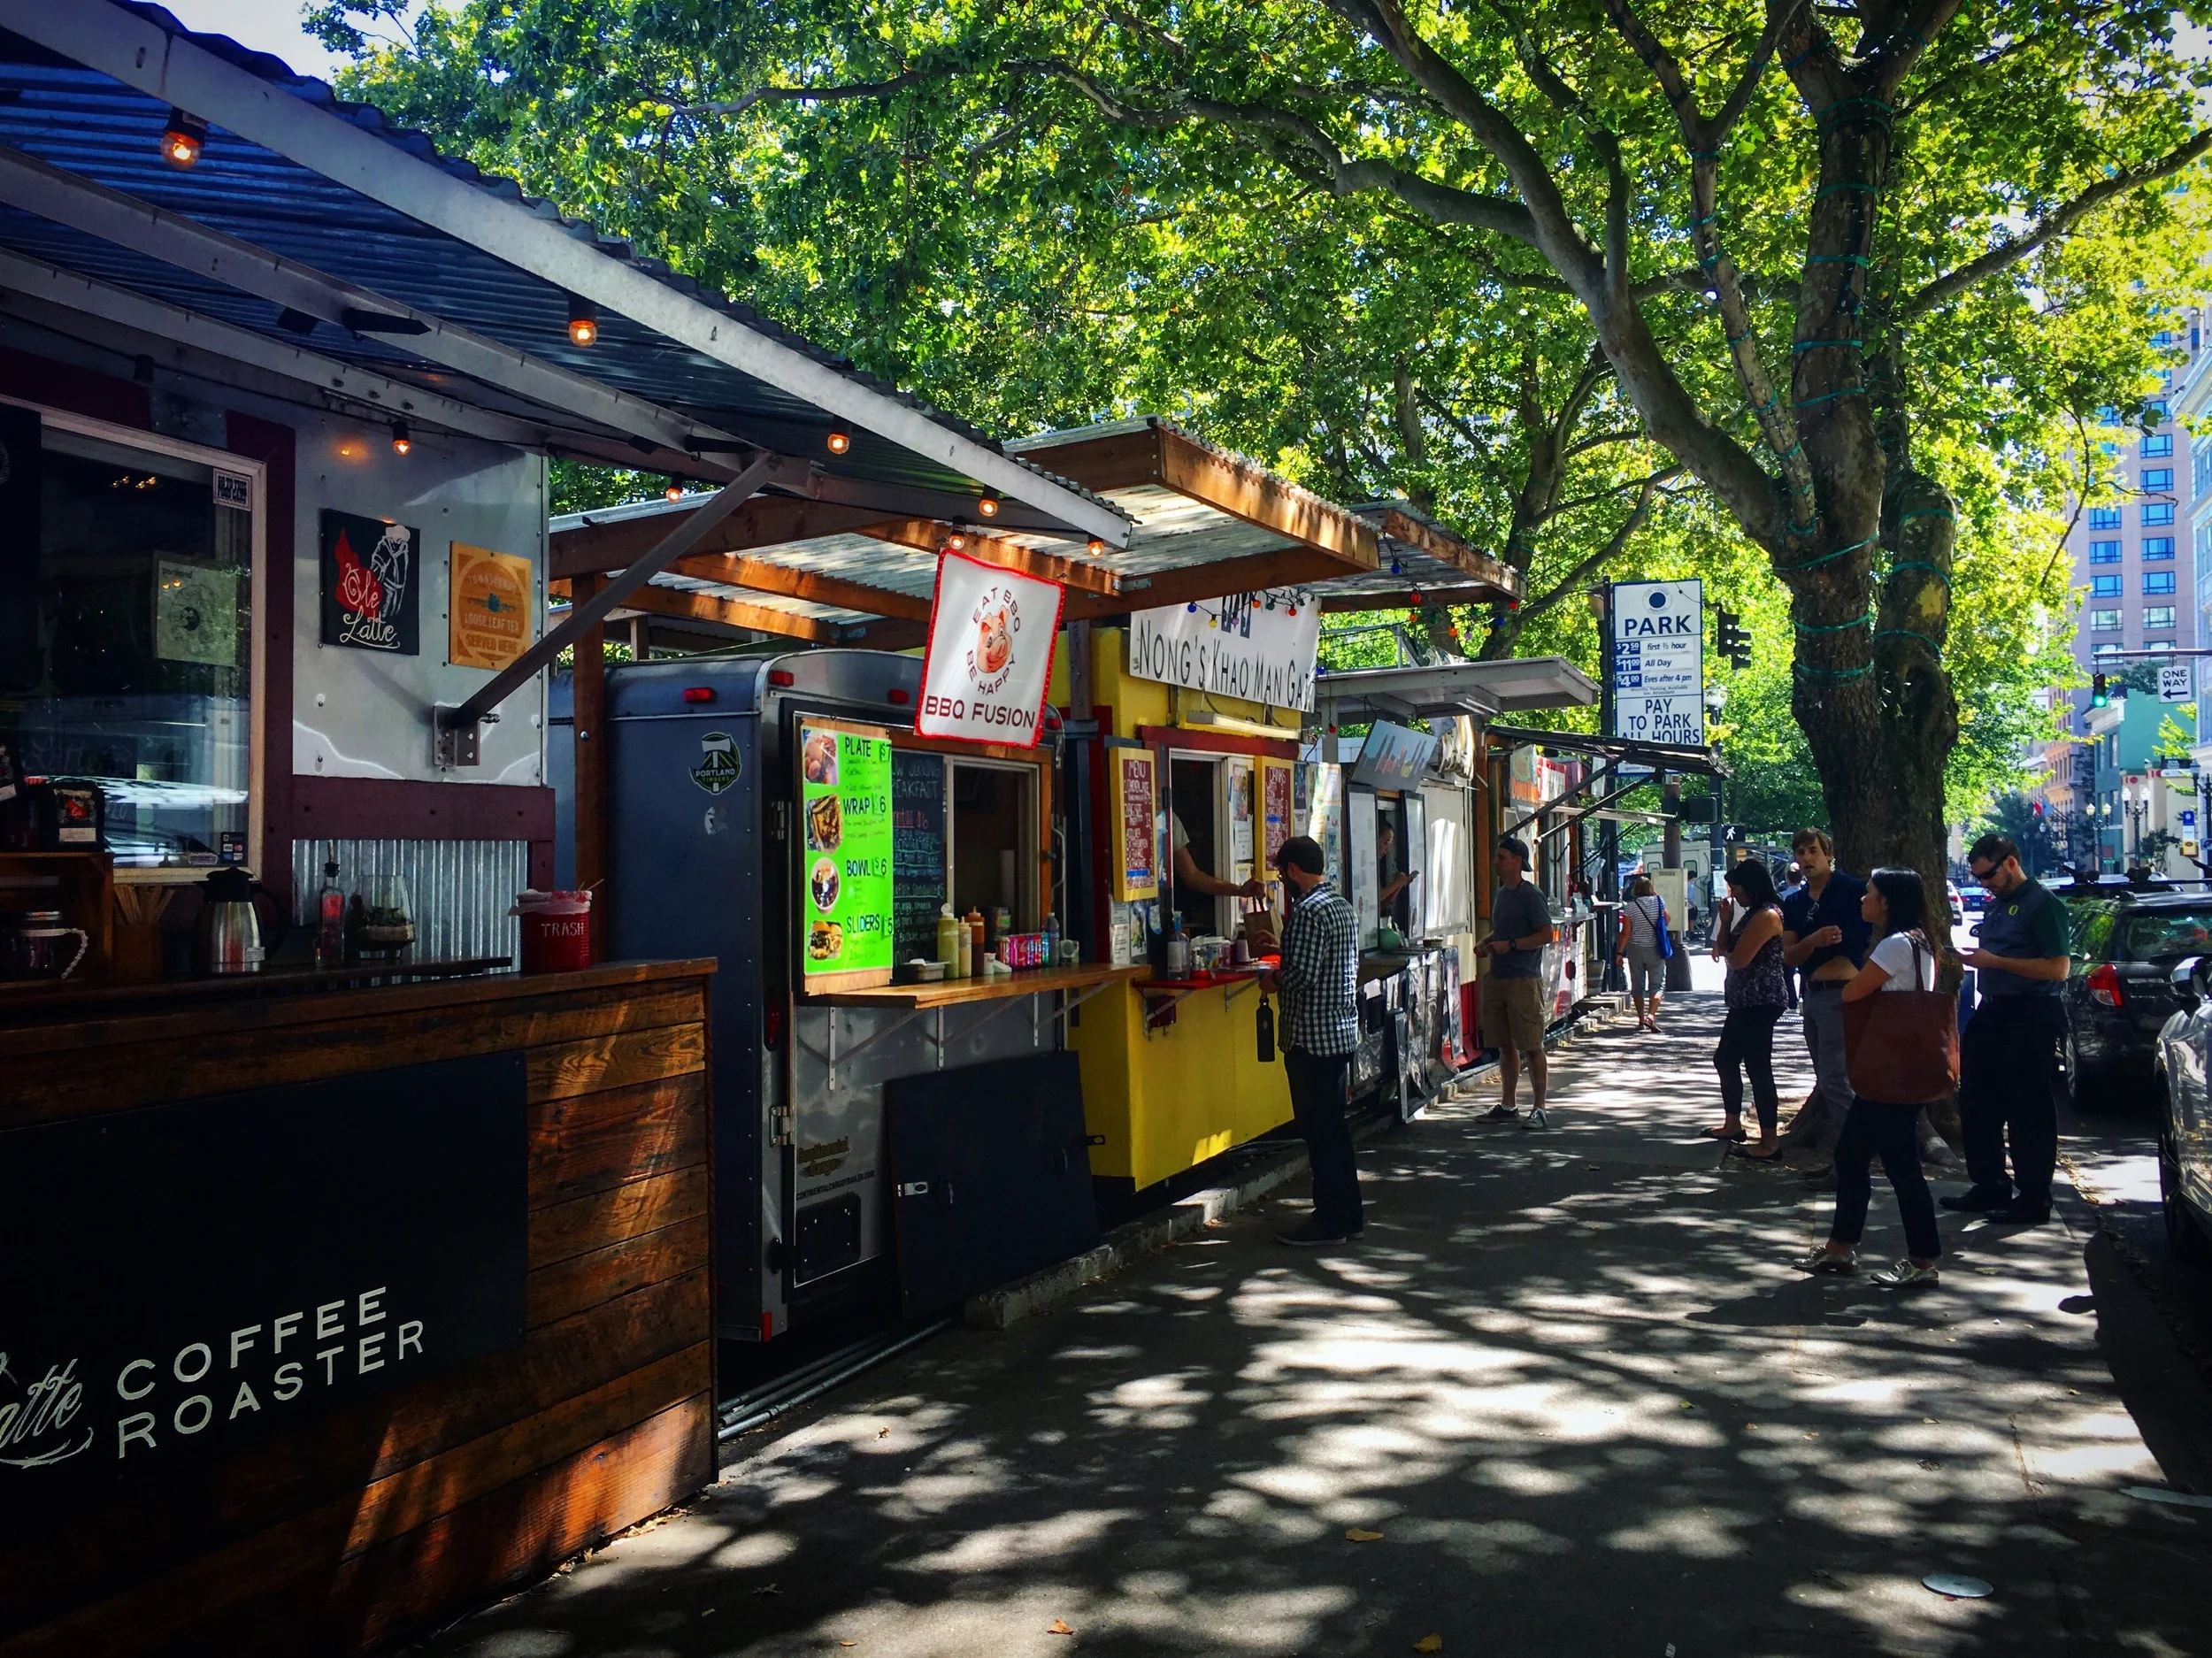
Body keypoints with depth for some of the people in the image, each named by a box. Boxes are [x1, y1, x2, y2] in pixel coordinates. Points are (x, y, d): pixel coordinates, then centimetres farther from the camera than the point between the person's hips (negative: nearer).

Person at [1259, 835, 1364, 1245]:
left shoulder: (1309, 911, -17)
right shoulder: (1342, 905, 13)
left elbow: (1301, 974, -24)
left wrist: (1273, 981, -4)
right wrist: (1285, 972, 17)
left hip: (1312, 1037, -10)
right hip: (1342, 1031, 10)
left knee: (1319, 1129, -1)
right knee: (1334, 1125, 16)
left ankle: (1330, 1220, 6)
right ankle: (1348, 1213, 22)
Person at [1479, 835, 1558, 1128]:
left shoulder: (1531, 895, -10)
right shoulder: (1500, 894, 16)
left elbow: (1547, 934, -15)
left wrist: (1510, 945, -17)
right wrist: (1487, 942, 9)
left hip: (1524, 980, -8)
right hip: (1497, 979, 8)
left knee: (1531, 1046, -3)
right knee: (1505, 1045, 12)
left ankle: (1539, 1109, 2)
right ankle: (1507, 1105, 20)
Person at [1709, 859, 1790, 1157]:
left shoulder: (1768, 915, -16)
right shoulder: (1751, 913, 16)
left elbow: (1739, 959, -21)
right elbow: (1723, 947, 15)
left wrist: (1728, 950, 1)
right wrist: (1726, 921, 1)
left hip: (1761, 1003, -11)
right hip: (1744, 1001, 11)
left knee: (1758, 1068, -9)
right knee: (1725, 1059, 19)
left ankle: (1769, 1142, -4)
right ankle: (1733, 1124, 32)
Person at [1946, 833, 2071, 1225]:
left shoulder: (2042, 904, -11)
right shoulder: (1995, 906, 16)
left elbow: (2057, 969, -19)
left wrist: (1994, 961, -20)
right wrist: (1971, 959, 7)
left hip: (2031, 1019, -9)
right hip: (1993, 1013, 9)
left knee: (2029, 1112, -2)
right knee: (1977, 1104, 13)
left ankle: (2033, 1200, 7)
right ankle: (1990, 1187, 25)